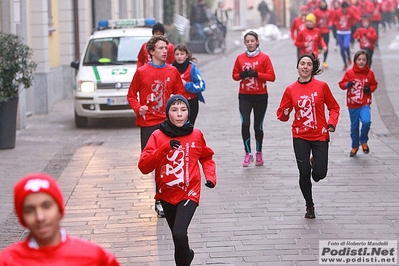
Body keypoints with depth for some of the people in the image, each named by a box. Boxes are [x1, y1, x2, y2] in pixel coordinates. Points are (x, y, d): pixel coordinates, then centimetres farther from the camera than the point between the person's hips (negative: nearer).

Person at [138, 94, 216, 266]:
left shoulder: (196, 135, -3)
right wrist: (165, 148, -27)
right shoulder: (158, 136, -7)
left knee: (179, 234, -23)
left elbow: (206, 157, 15)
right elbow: (143, 166, -16)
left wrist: (211, 177, -2)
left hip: (189, 194, -2)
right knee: (177, 236, 20)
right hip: (166, 195, 2)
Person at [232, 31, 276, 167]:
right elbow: (234, 75, 11)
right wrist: (242, 75, -11)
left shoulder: (264, 57, -3)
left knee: (258, 126, 6)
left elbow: (271, 77, -6)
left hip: (260, 96, -1)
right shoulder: (240, 58, 4)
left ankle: (259, 153, 24)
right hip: (244, 96, 1)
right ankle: (247, 153, -2)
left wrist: (256, 74, -18)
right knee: (245, 124, -13)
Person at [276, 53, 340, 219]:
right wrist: (284, 114, -18)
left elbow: (334, 107, 5)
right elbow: (282, 114, 5)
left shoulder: (321, 86, -4)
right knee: (304, 173, -3)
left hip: (320, 136, 0)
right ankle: (309, 206, 19)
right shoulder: (290, 90, -1)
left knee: (319, 174, -6)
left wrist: (332, 123, -10)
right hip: (300, 137, 0)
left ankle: (315, 163, 33)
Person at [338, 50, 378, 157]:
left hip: (365, 104, -1)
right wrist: (347, 85, -20)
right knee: (354, 126, 11)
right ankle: (355, 146, 32)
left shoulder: (370, 73, -2)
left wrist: (370, 89, -10)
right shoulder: (349, 73, -5)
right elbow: (341, 84, 1)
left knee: (366, 121, -24)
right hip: (352, 105, 1)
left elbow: (374, 84, 11)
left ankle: (363, 141, 3)